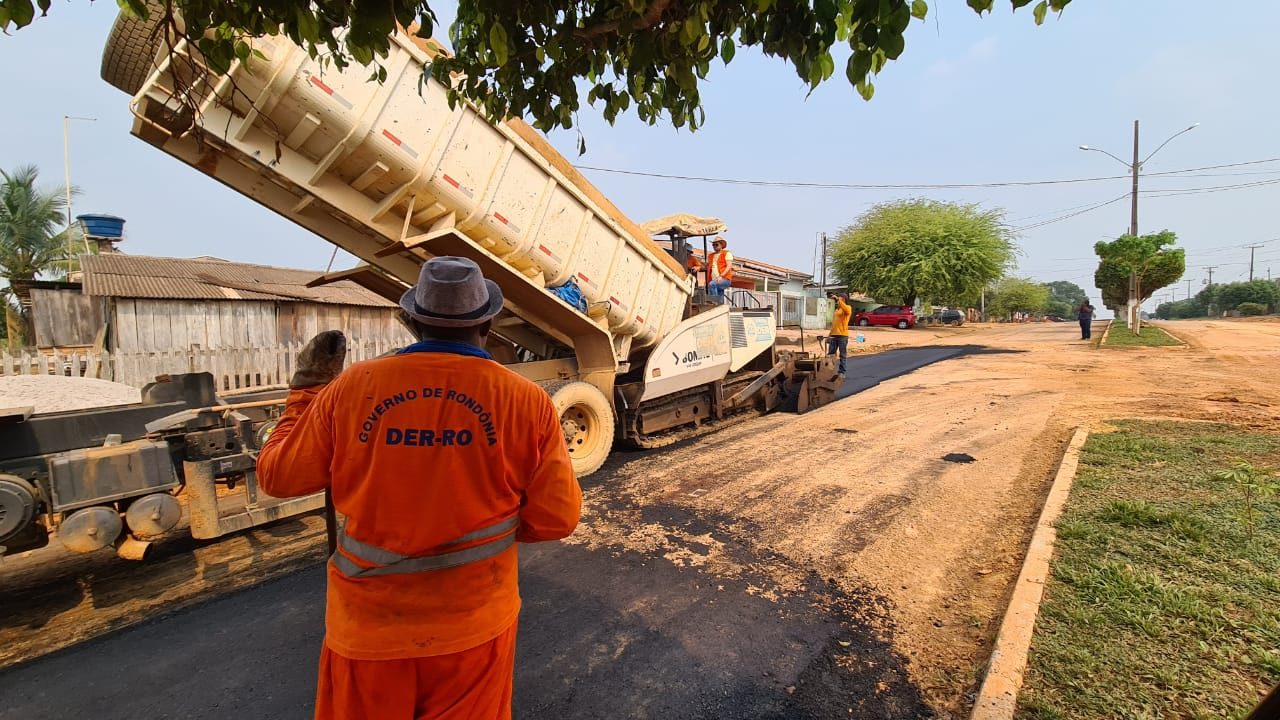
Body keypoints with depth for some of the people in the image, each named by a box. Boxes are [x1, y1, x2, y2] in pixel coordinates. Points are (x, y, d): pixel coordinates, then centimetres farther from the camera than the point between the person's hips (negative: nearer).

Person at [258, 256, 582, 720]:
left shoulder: (352, 387, -13)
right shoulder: (527, 402, -15)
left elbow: (278, 477, 1)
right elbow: (556, 518, -10)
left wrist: (305, 390, 12)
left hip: (369, 625, 1)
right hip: (474, 625, 0)